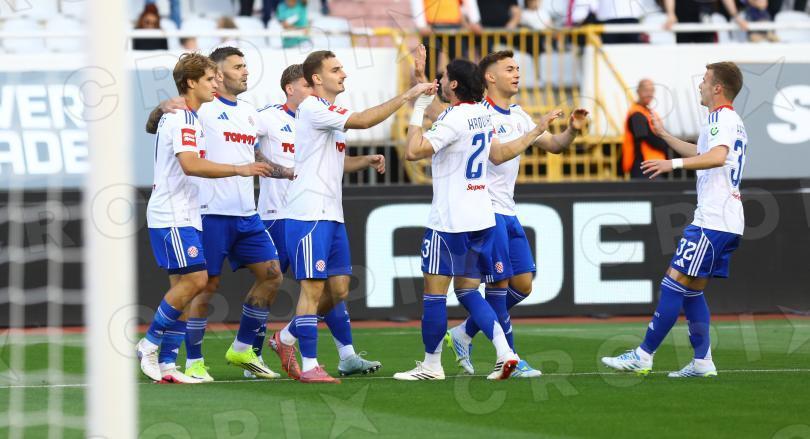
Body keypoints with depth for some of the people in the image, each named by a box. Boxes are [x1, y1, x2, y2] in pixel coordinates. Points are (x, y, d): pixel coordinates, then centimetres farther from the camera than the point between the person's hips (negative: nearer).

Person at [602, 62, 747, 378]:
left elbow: (718, 156, -31)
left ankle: (643, 356, -10)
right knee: (692, 290, 11)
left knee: (675, 283, -9)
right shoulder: (734, 122, 22)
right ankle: (702, 362, 7)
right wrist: (664, 136, 48)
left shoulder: (721, 118, -10)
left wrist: (674, 164, -38)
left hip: (712, 221, -10)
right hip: (728, 221, 10)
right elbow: (700, 153, 41)